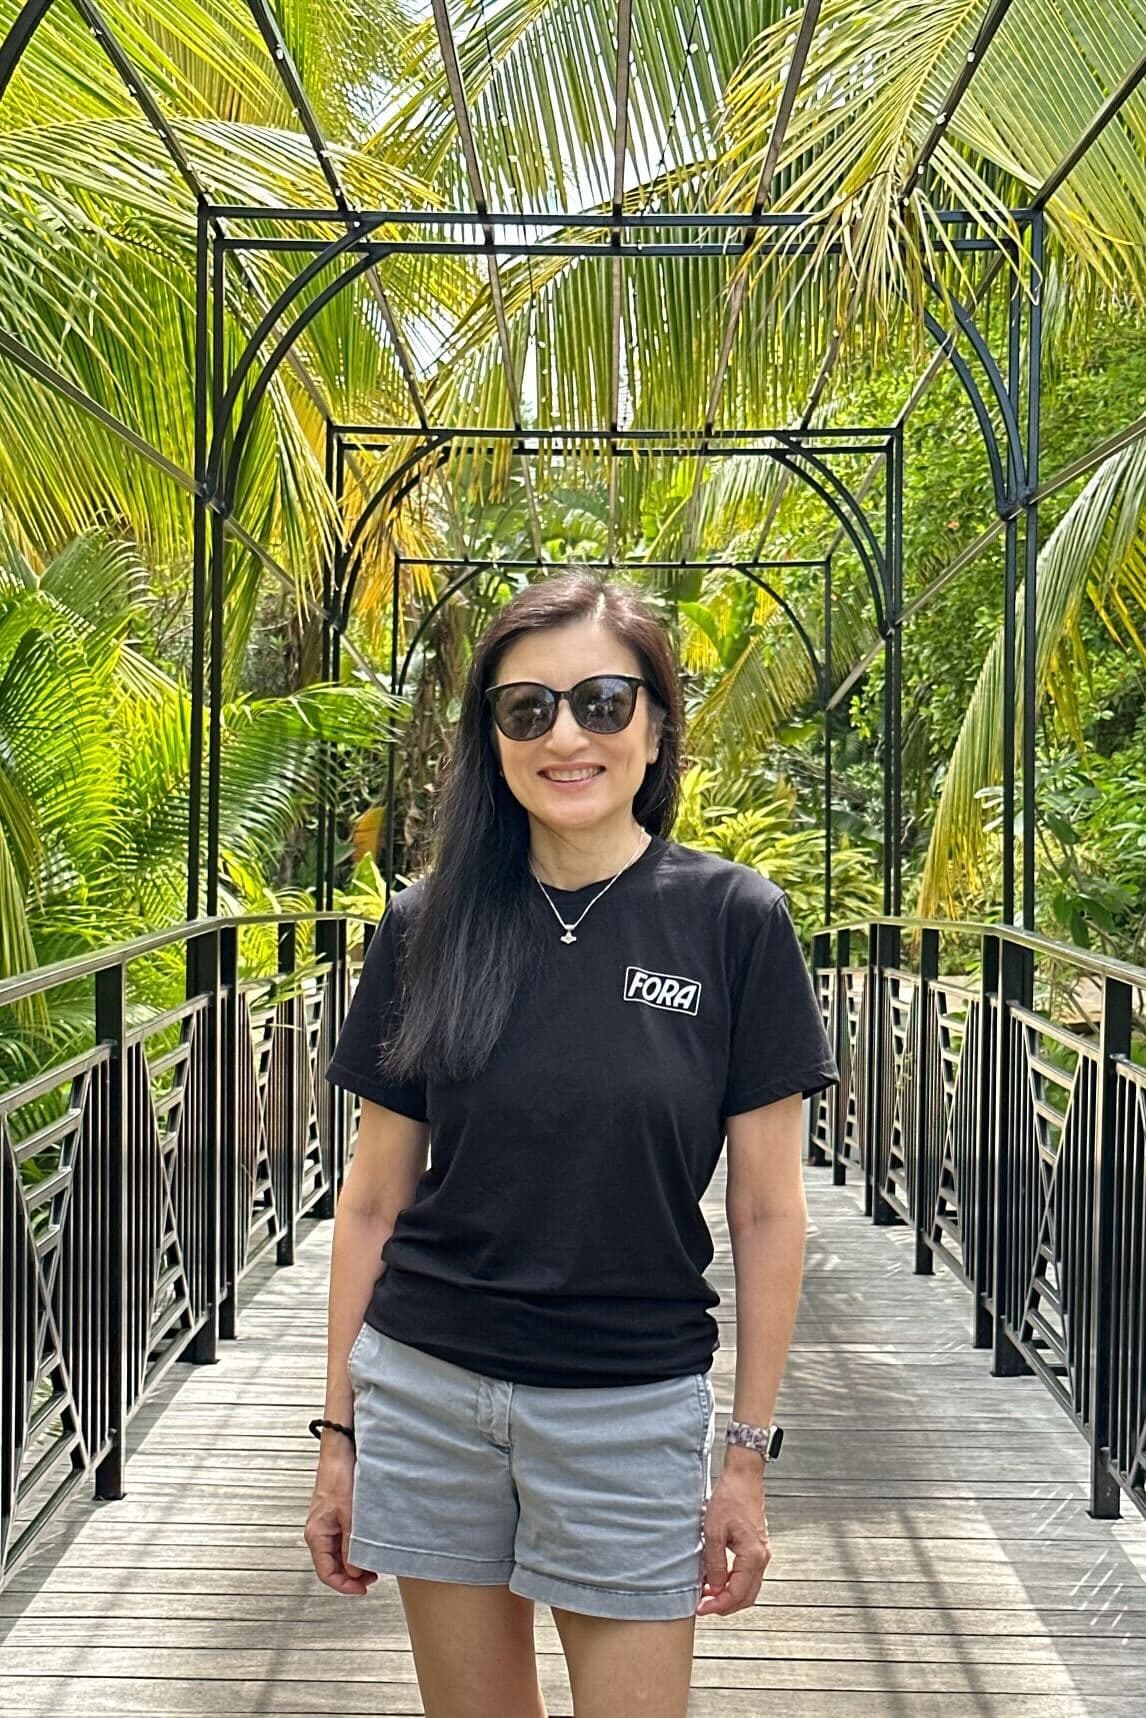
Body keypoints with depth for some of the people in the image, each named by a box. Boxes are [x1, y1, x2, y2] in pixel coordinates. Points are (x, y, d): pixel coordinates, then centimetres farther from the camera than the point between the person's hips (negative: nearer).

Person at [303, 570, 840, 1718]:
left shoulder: (734, 920, -7)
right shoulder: (428, 926, -1)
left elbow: (767, 1212, -3)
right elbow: (374, 1200, 5)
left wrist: (748, 1454, -3)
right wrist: (340, 1431, 6)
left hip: (633, 1407, -2)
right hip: (424, 1394, 2)